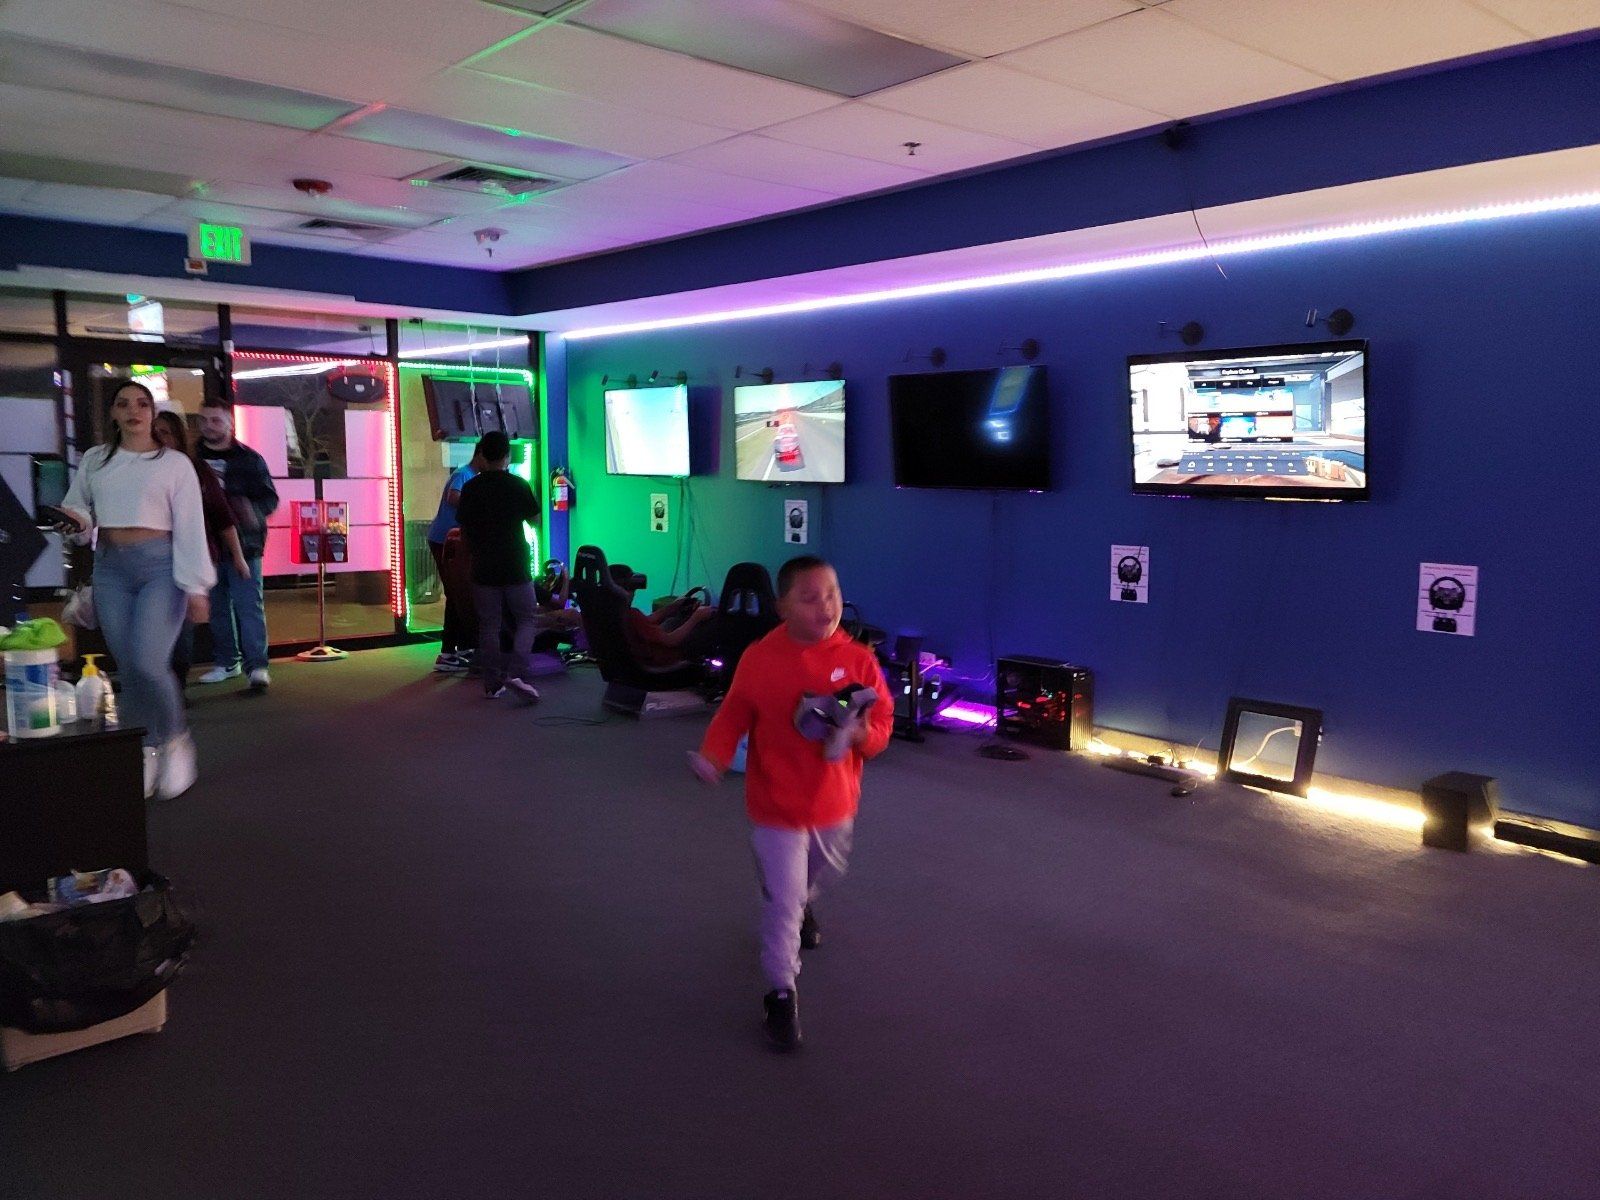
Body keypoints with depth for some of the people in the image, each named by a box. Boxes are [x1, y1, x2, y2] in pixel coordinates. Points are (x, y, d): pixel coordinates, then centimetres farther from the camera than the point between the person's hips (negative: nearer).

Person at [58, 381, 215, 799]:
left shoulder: (174, 463, 3)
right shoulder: (95, 460, 13)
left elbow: (190, 526, -3)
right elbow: (78, 506, 21)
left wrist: (195, 587, -9)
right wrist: (79, 521, -5)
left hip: (160, 566, -4)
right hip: (110, 569, 4)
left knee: (148, 663, -16)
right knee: (128, 668, 1)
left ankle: (176, 740, 7)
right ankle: (146, 753, 13)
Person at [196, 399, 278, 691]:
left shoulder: (249, 459, 2)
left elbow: (269, 498, -1)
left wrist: (253, 511, -22)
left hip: (243, 544, -3)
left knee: (249, 606, -7)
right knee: (217, 607, 11)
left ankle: (257, 665, -6)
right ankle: (226, 662, 22)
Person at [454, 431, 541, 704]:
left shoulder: (470, 488, -1)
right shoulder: (518, 485, -7)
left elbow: (463, 528, 5)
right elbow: (534, 519, 6)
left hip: (483, 568, 2)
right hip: (516, 568, -2)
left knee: (489, 625, 9)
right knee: (528, 619, 9)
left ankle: (493, 683, 12)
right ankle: (517, 673, -9)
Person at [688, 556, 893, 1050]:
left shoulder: (858, 659, -12)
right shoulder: (758, 659, -17)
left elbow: (882, 721, -5)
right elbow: (733, 716, -6)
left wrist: (862, 735, -27)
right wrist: (713, 755, -23)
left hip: (835, 801, 4)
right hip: (777, 805, -4)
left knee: (824, 873, 31)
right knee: (782, 903, 0)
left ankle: (801, 907, 66)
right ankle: (782, 994, 19)